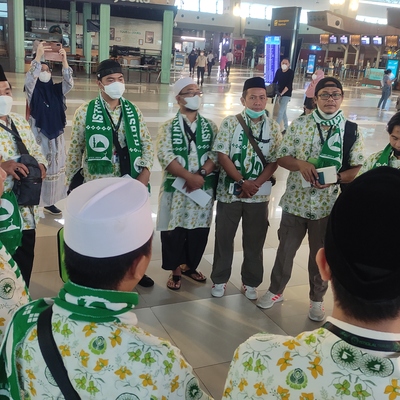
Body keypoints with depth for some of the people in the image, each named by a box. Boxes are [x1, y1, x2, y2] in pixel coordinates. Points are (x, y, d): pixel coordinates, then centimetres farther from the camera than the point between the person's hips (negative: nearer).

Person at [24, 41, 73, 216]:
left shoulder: (56, 89, 5)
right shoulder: (33, 90, -5)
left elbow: (69, 83, -9)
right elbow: (29, 79, -25)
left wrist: (64, 60, -19)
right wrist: (38, 57, -31)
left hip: (56, 134, 5)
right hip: (39, 135, -5)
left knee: (55, 167, 11)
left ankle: (49, 202, 22)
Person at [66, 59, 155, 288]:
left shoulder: (134, 111, 4)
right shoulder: (85, 112, -5)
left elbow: (147, 143, 5)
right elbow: (75, 149, -1)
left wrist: (146, 171, -9)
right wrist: (71, 180, 1)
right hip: (98, 184, -3)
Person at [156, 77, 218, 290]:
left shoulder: (210, 126, 8)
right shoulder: (168, 127, -1)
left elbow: (216, 154, -2)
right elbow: (166, 157, -13)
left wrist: (201, 175, -18)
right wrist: (189, 176, -23)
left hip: (204, 188, 3)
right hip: (176, 188, -2)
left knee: (199, 230, 11)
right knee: (174, 231, 5)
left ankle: (190, 266, 33)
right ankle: (175, 270, 24)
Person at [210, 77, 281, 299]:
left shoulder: (273, 128, 3)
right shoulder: (230, 123, -3)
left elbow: (274, 161, -1)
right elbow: (222, 155, -9)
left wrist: (255, 184, -14)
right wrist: (242, 182, -16)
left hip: (259, 194, 2)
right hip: (229, 191, -1)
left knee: (255, 240, 11)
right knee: (224, 237, 9)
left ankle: (251, 282, 28)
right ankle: (220, 279, 26)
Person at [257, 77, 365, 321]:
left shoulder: (351, 131, -3)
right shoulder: (300, 124, -2)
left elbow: (356, 169, -1)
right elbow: (282, 157, 0)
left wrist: (335, 177, -20)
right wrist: (301, 164, -20)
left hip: (329, 205, 0)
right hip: (295, 201, 1)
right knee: (286, 249, 15)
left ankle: (317, 299, 35)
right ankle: (276, 290, 36)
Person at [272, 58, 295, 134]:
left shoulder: (291, 72, -12)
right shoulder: (278, 71, 2)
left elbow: (289, 84, -20)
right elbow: (274, 81, 4)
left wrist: (282, 93, -29)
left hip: (286, 94, -6)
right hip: (279, 93, 6)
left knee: (280, 111, -12)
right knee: (283, 111, 14)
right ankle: (286, 127, 26)